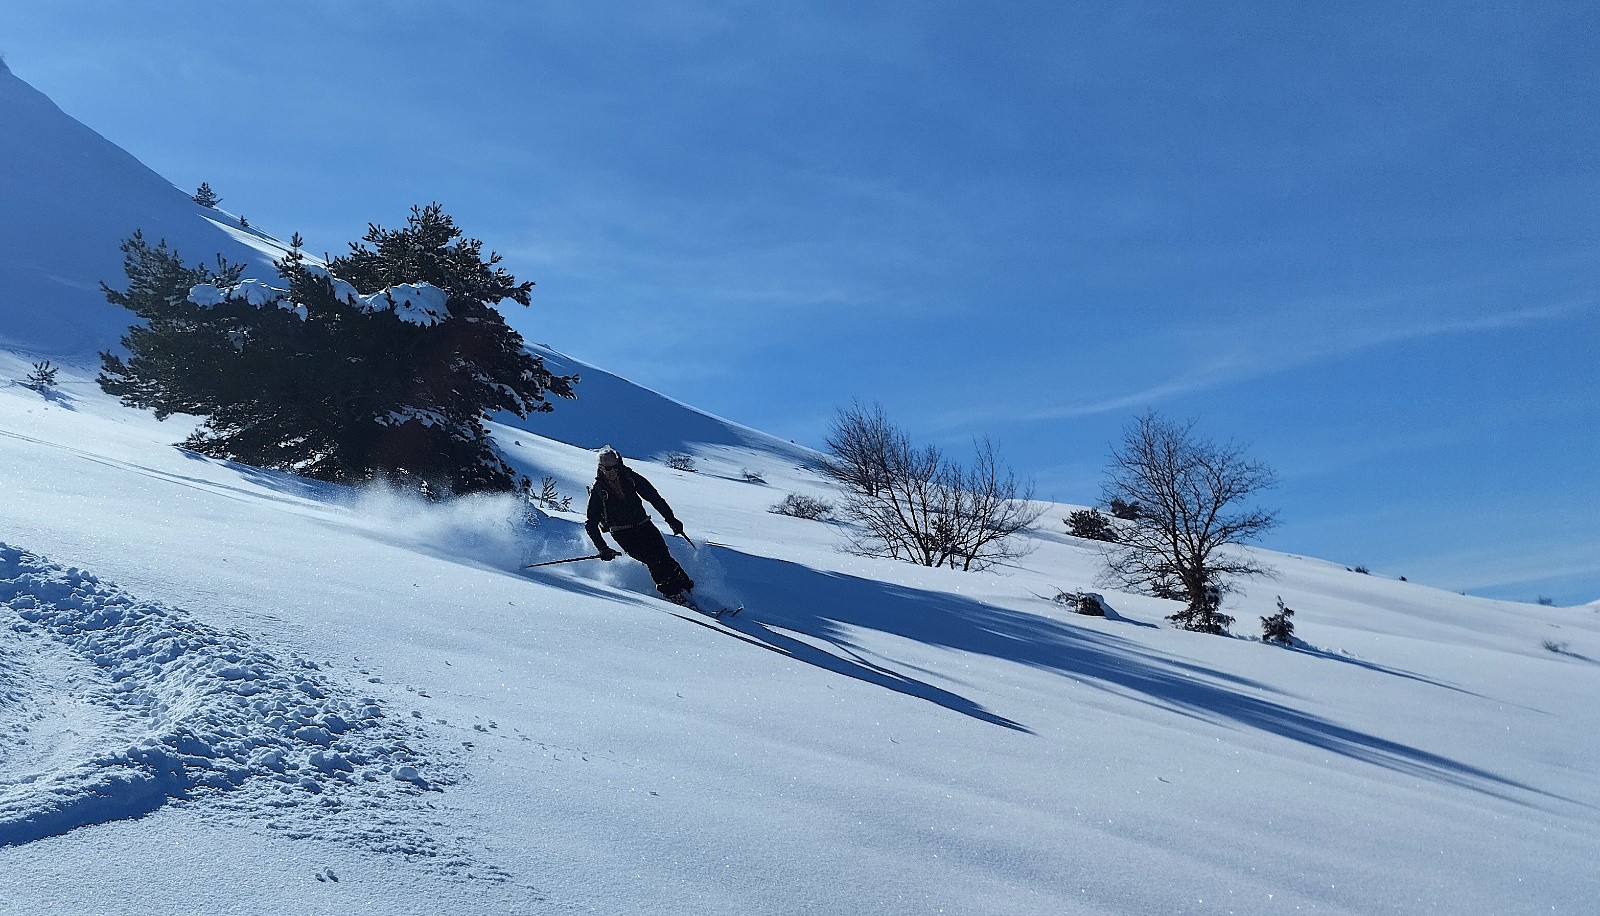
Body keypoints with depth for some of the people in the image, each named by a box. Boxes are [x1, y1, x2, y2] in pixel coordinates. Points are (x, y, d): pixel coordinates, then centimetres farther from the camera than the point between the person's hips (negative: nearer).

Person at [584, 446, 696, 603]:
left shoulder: (630, 477, 0)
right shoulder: (598, 491, -6)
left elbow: (654, 497, 6)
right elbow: (591, 524, -3)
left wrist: (671, 519, 1)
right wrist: (603, 548, -13)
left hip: (643, 524, 3)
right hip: (622, 533, -3)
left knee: (663, 556, -13)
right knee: (652, 559, -21)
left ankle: (685, 584, -5)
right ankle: (671, 592, -17)